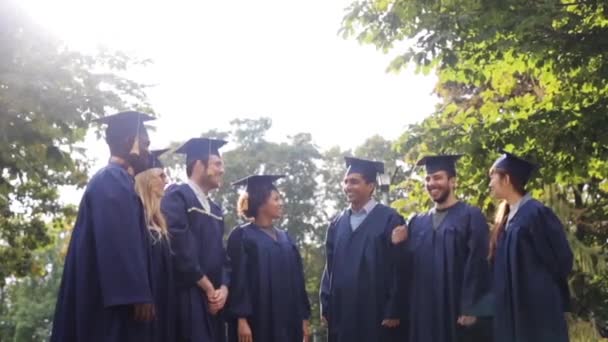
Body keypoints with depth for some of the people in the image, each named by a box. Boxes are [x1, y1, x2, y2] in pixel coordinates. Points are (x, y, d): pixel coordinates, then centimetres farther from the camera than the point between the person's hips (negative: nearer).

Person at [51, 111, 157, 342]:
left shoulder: (109, 180, 21)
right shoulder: (114, 180, -10)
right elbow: (121, 243, -20)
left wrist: (137, 294, 23)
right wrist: (139, 295, -23)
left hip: (108, 297, 10)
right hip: (115, 299, -10)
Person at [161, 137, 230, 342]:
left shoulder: (215, 211, 21)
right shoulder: (177, 197, -5)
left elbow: (222, 255, 16)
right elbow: (179, 250, -16)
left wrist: (223, 288, -4)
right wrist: (208, 287, -11)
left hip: (212, 302, 8)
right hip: (188, 300, -8)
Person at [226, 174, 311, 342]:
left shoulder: (285, 238, 16)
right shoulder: (242, 236, -2)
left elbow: (297, 279, 14)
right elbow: (237, 280, -9)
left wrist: (303, 318, 9)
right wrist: (241, 319, -17)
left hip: (286, 322, 6)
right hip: (256, 322, -6)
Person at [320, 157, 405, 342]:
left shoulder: (389, 219, -4)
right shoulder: (337, 224, 13)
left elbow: (398, 267, -8)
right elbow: (330, 266, 13)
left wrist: (393, 310, -12)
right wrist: (326, 306, 6)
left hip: (376, 312, -5)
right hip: (342, 312, 5)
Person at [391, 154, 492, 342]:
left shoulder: (471, 216, -3)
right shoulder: (417, 222, 14)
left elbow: (477, 264, -10)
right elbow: (409, 267, 11)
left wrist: (470, 309, -16)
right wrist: (398, 247, -8)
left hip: (459, 311, -5)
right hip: (424, 312, 5)